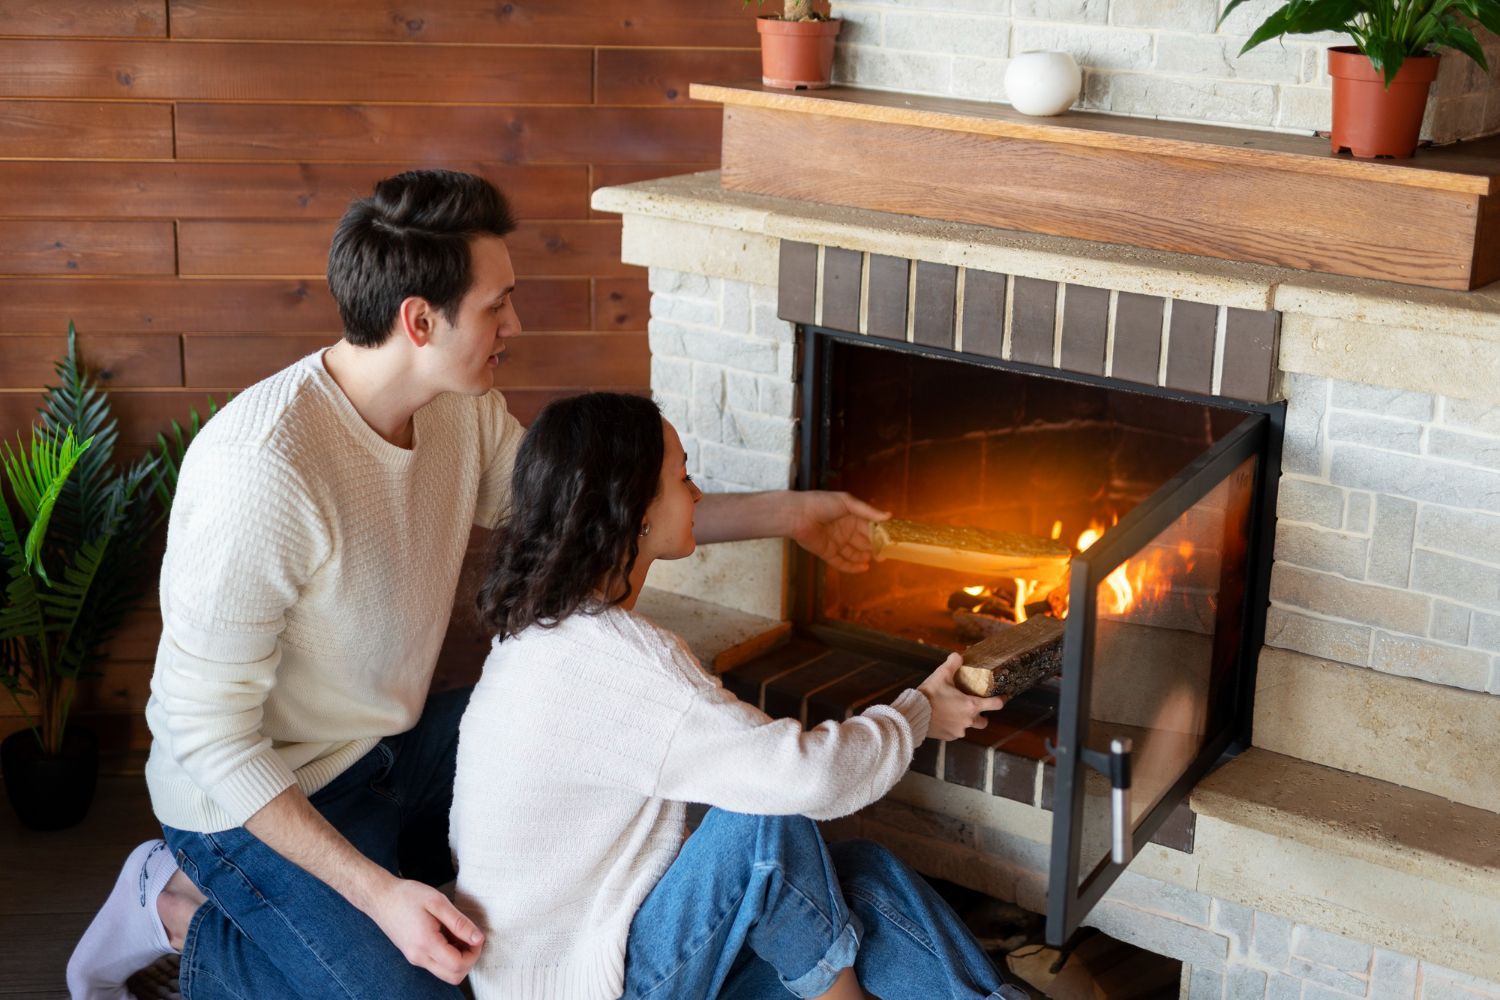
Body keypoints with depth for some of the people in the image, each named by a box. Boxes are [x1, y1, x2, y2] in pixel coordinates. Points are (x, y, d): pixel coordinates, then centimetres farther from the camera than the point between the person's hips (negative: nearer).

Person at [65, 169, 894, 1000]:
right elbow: (210, 735, -28)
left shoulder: (463, 409, -7)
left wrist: (784, 513, 8)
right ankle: (187, 912, 2)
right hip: (254, 796, -8)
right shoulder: (263, 471, -32)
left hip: (394, 739, 8)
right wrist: (378, 894, -31)